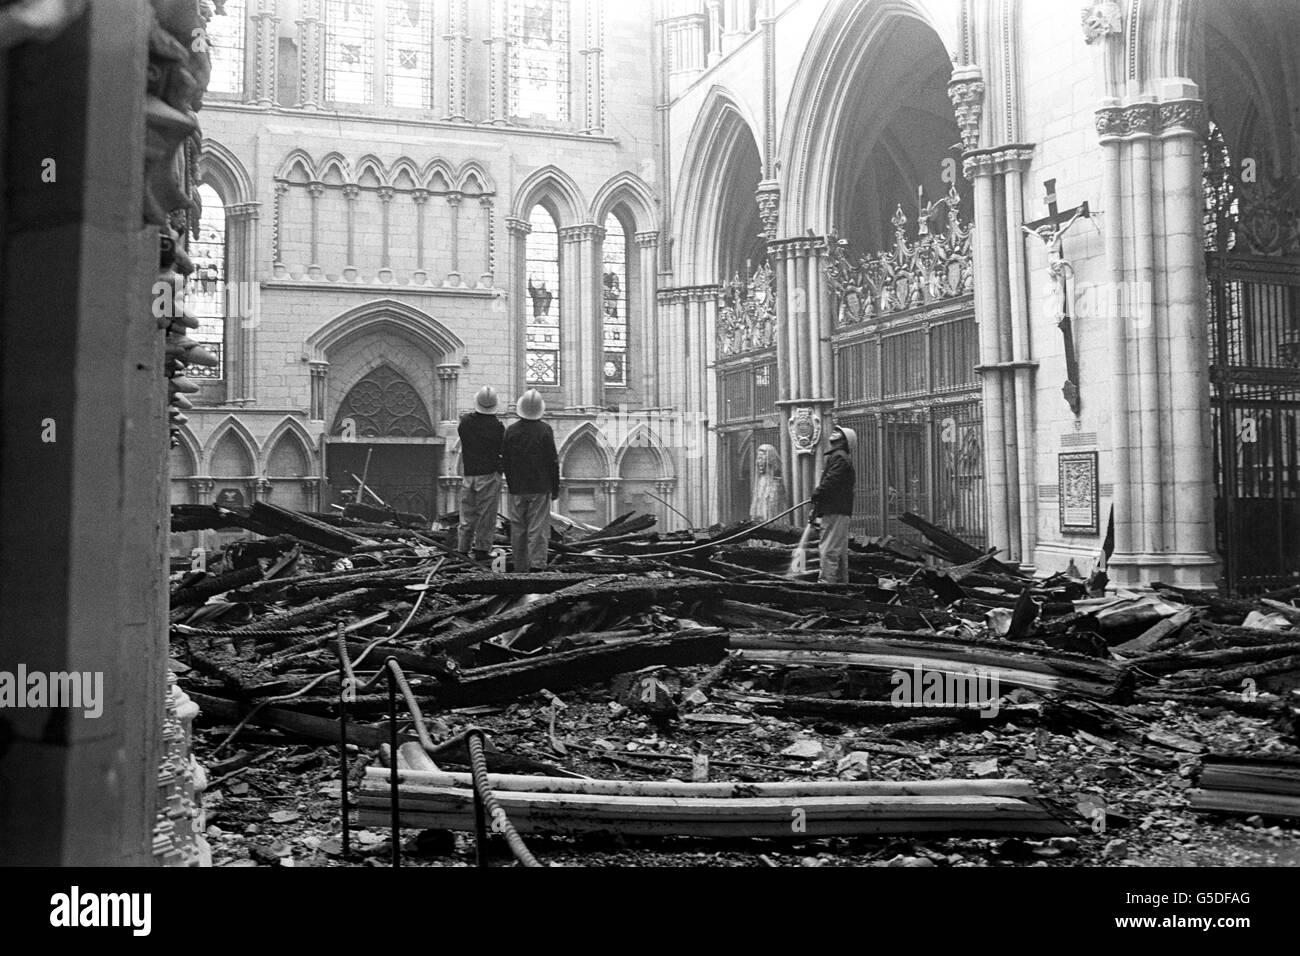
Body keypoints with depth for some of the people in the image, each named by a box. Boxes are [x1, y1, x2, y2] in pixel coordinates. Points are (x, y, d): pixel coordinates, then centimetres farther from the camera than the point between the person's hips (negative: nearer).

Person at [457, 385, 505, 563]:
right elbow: (504, 450, -3)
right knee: (486, 515, 3)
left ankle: (462, 549, 13)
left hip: (468, 474, 4)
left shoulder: (465, 420, -2)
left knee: (467, 515, 12)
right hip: (490, 475, -3)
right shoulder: (497, 426, -11)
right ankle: (482, 549, 4)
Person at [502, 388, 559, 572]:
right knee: (538, 529, -1)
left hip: (517, 489, 3)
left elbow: (505, 460, 6)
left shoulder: (511, 430, 1)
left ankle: (520, 567, 14)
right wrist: (555, 488, 3)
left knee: (518, 529, 10)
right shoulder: (545, 430, -8)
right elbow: (553, 461, -6)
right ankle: (537, 564, -8)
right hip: (540, 488, -3)